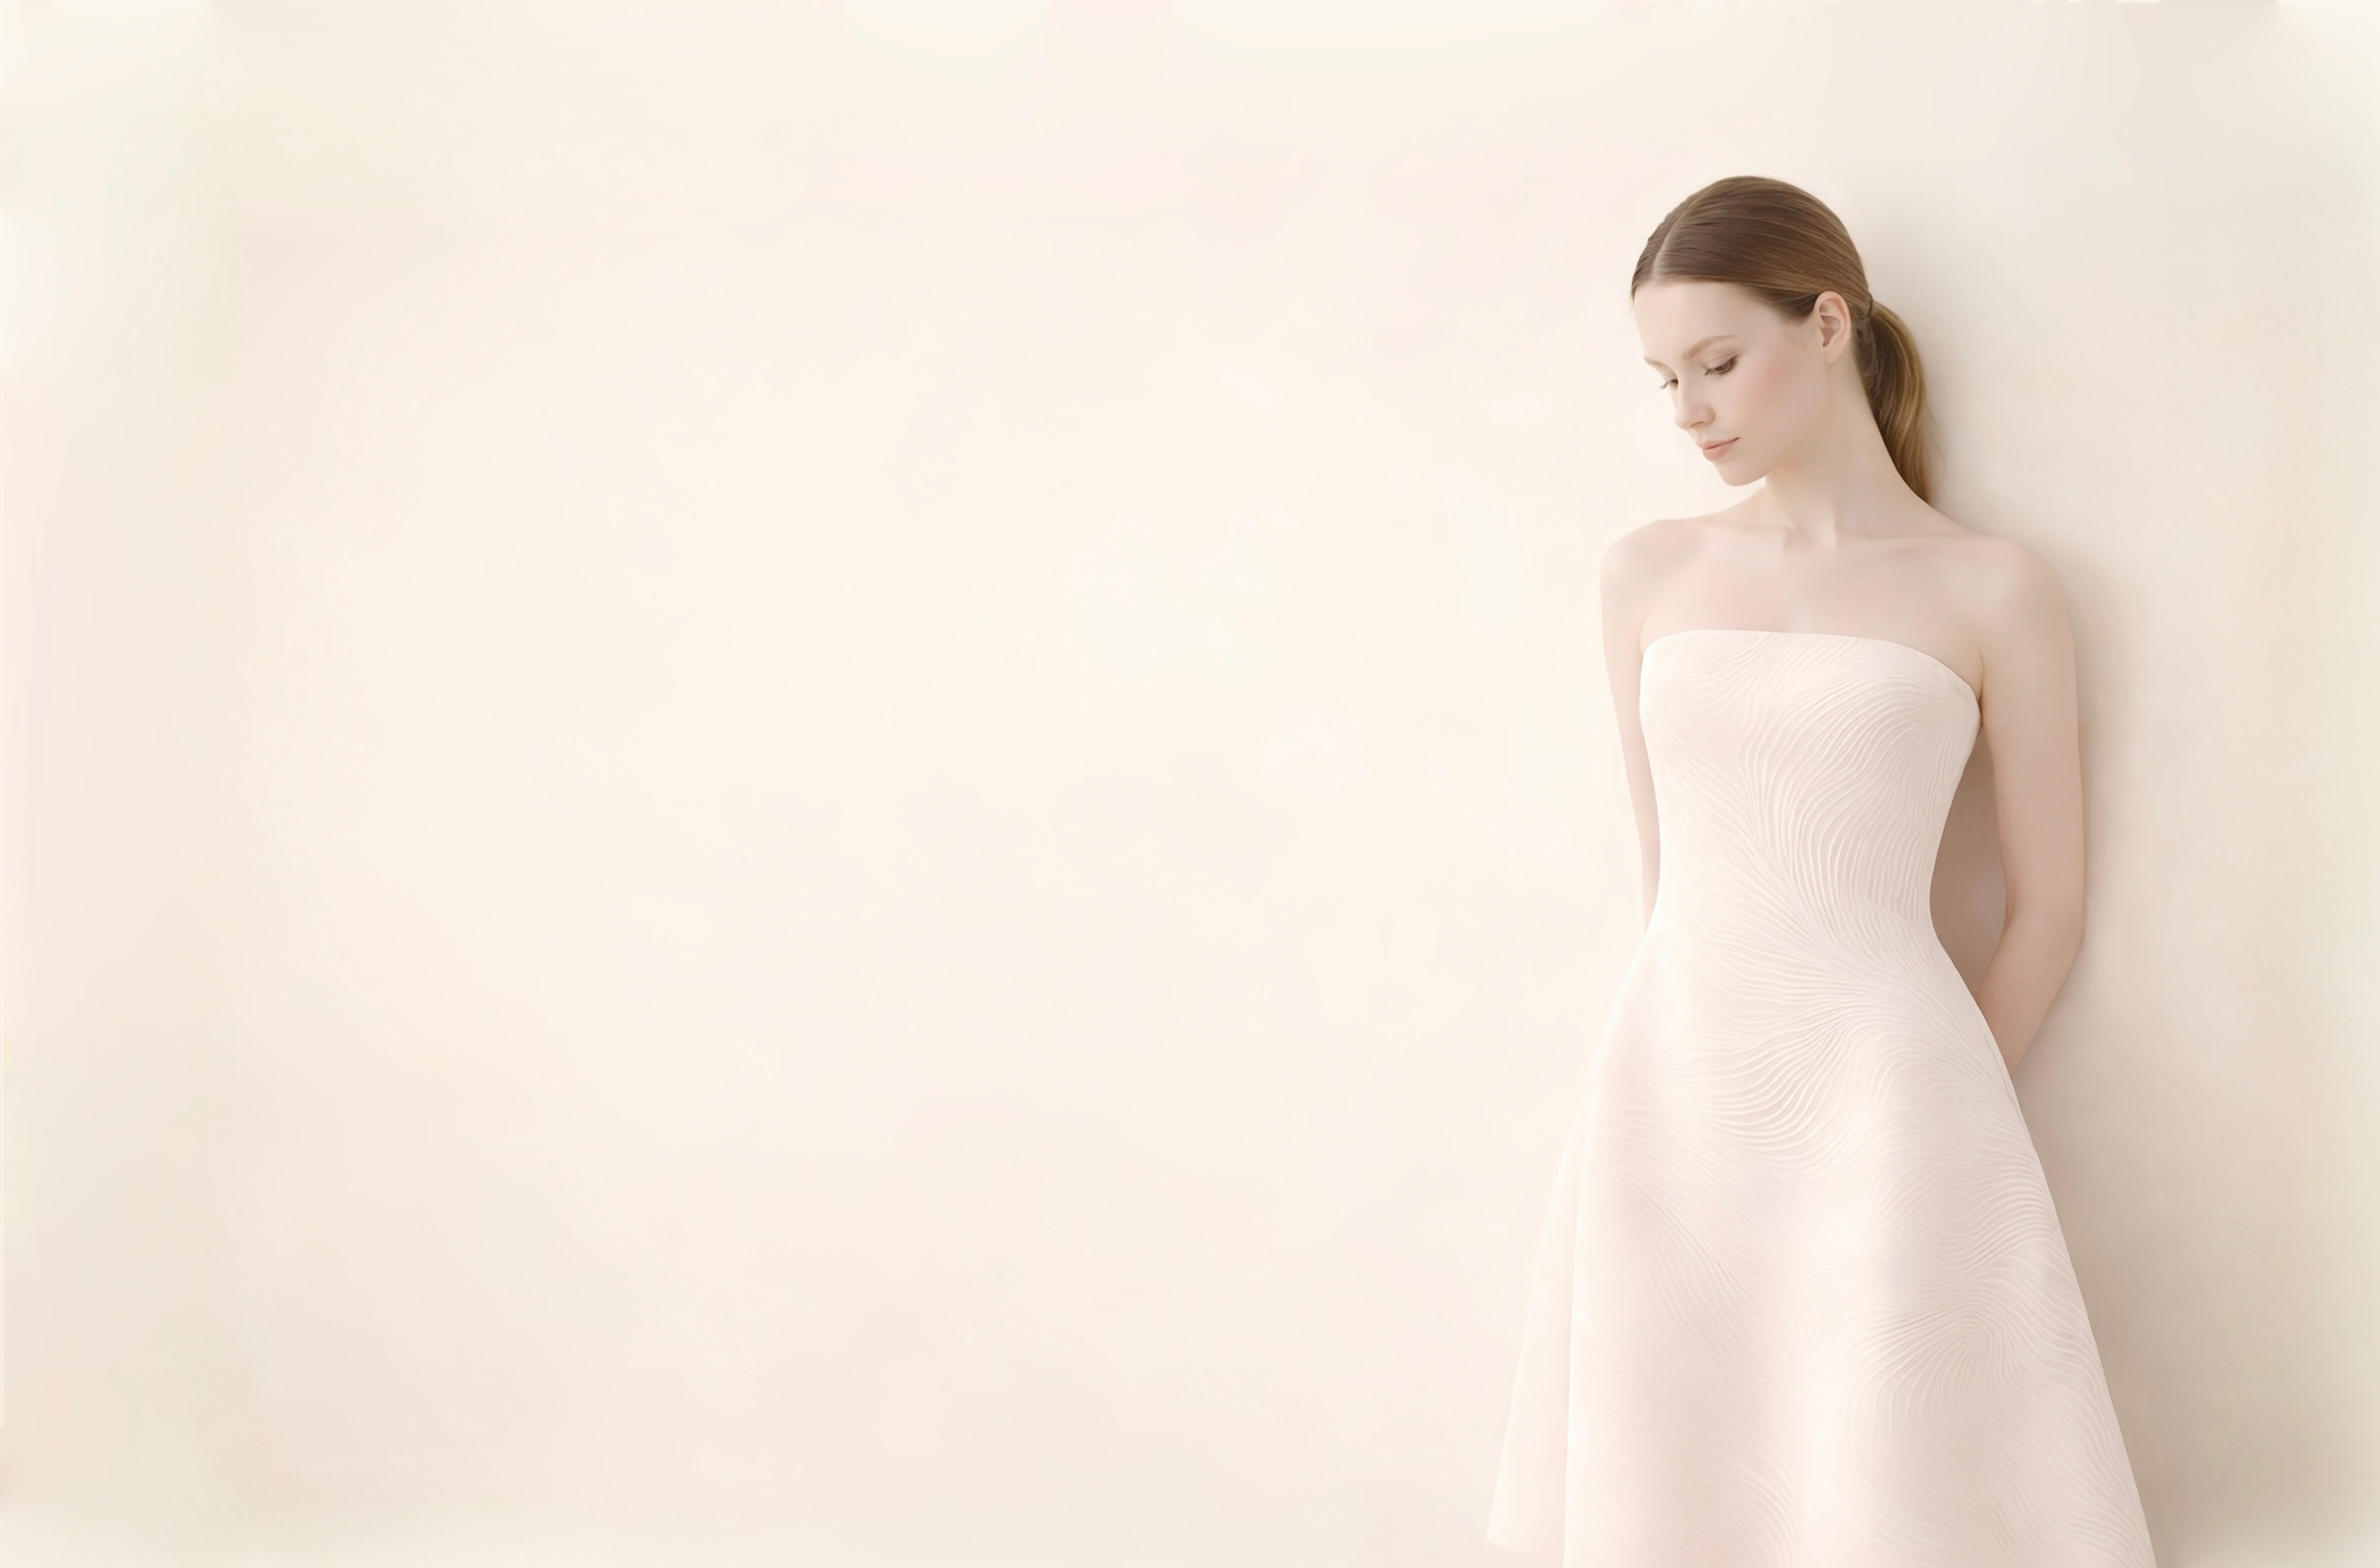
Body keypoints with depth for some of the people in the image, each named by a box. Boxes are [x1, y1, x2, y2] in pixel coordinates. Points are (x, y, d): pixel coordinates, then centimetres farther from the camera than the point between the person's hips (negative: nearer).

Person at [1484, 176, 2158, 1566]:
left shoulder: (1994, 592, 1)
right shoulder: (1648, 575, 10)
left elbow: (2050, 908, 5)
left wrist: (1935, 1126, 6)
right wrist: (1716, 1057, 13)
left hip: (1881, 1090, -3)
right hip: (1674, 1092, 3)